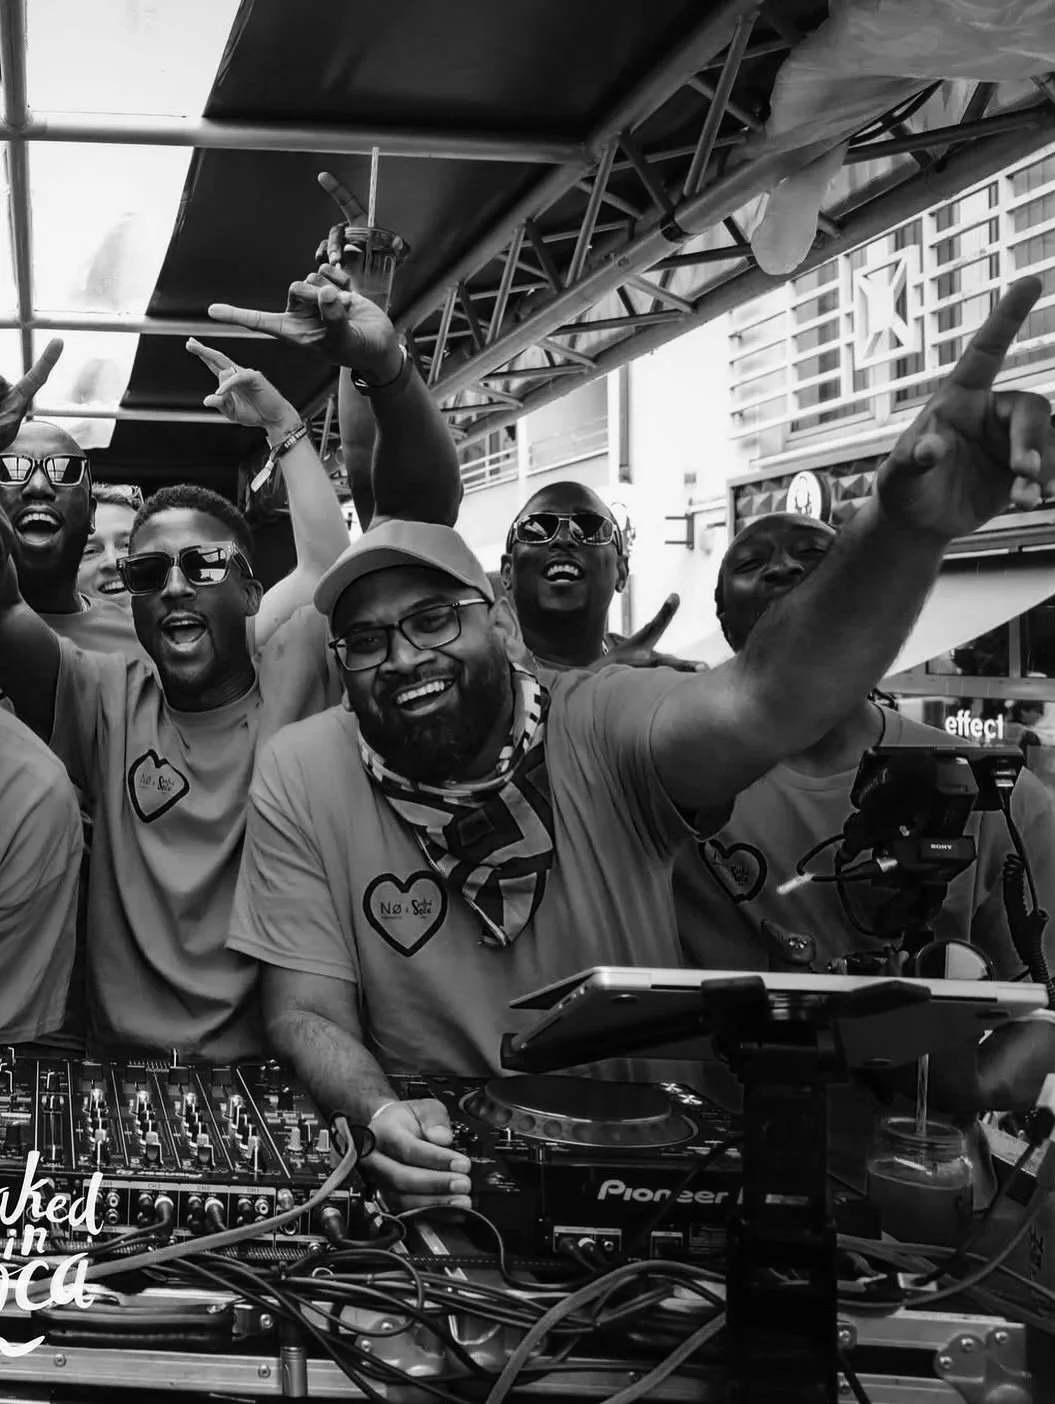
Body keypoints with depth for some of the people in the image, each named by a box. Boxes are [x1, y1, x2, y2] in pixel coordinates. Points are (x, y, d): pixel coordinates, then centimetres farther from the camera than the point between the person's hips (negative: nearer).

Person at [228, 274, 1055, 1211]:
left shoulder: (602, 728, -11)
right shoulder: (302, 777, -6)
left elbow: (766, 701, -30)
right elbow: (307, 1014, -6)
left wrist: (908, 529, -48)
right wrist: (380, 1114, -28)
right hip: (437, 1171, 2)